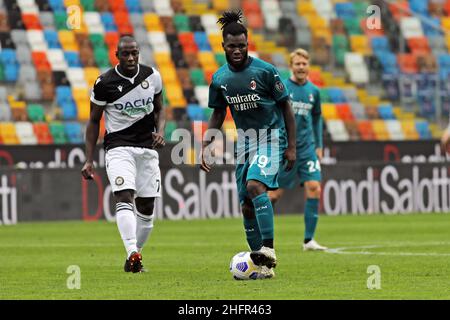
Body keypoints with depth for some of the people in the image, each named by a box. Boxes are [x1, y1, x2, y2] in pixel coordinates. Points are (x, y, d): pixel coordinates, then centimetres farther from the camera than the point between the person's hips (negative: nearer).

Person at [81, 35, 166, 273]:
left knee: (146, 207, 4)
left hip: (147, 147, 4)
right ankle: (132, 253, -37)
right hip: (118, 147, -4)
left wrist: (160, 131, -4)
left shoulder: (152, 76, 4)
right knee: (125, 197, -23)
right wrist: (89, 160, -1)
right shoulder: (104, 83, -6)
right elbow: (94, 121, 3)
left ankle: (134, 256, 19)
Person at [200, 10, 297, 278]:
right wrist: (206, 146, 6)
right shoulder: (219, 79, 4)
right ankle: (264, 266, 9)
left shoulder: (265, 71, -10)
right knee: (247, 206, 2)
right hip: (245, 141, 6)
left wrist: (291, 146, -7)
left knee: (255, 185, -29)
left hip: (271, 138, -6)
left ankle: (268, 249, -29)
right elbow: (218, 115, 16)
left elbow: (286, 107, -4)